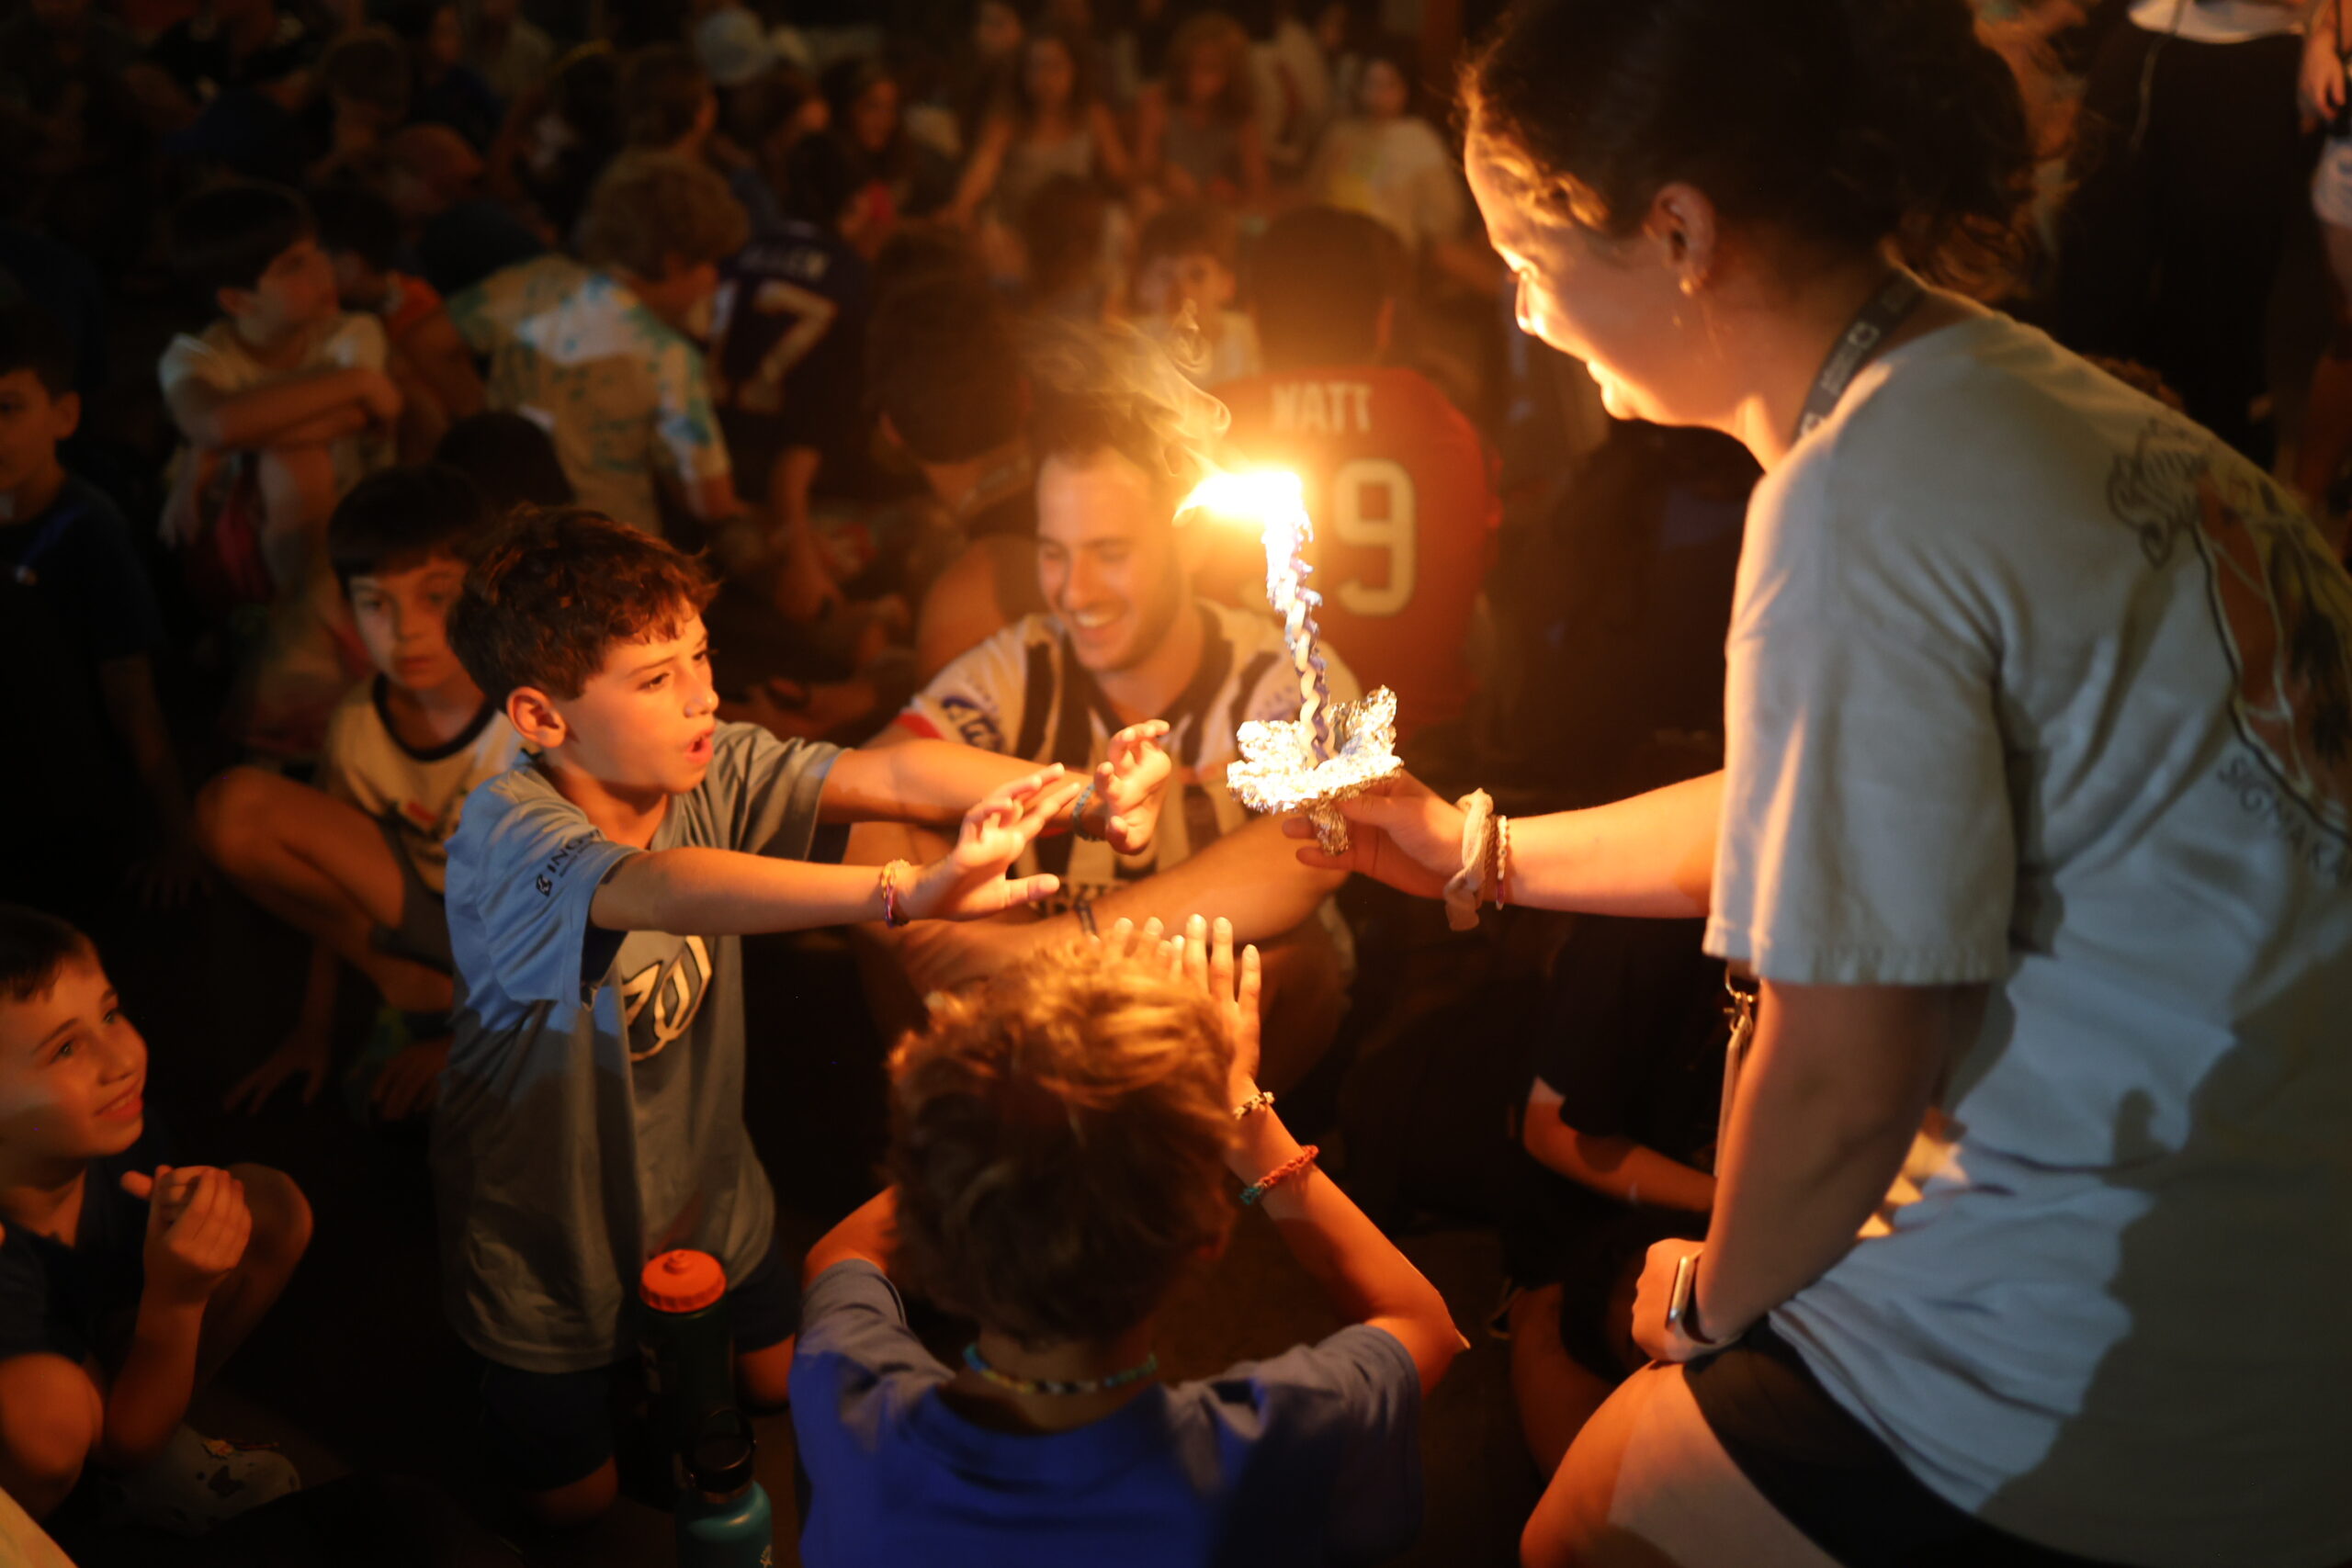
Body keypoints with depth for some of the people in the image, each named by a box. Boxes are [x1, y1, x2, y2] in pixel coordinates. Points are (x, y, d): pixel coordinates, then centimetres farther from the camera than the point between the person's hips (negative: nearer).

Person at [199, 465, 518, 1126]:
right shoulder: (357, 725, -10)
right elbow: (334, 865, 3)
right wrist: (313, 1029, 5)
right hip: (426, 907, 5)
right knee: (234, 805, -15)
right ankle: (408, 985, -5)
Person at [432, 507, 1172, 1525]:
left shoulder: (712, 774, -18)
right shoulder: (507, 836, -34)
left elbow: (887, 775, -31)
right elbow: (662, 891, -55)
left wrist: (1088, 801, -49)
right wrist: (907, 892, -69)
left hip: (705, 1202, 5)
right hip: (549, 1244, -4)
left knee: (780, 1385, 23)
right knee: (574, 1498, 16)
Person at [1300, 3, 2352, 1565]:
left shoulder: (1862, 508, -24)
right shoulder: (2013, 387, 5)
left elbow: (1843, 1079, -20)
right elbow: (1818, 811, 17)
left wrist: (1712, 1300, 0)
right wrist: (1477, 846, 23)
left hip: (2131, 1380, -8)